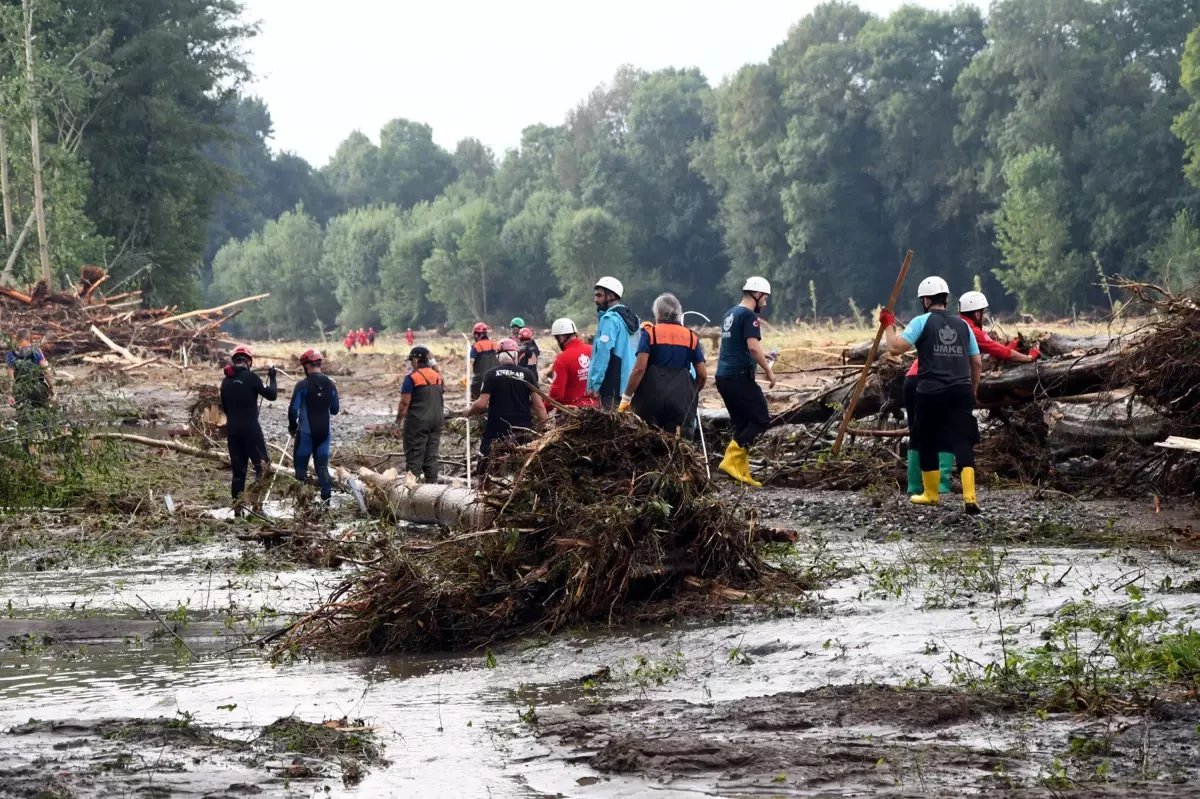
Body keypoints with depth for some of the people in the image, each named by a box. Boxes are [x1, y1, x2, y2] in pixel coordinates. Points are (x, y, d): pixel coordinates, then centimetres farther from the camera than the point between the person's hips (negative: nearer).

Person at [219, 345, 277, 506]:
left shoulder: (226, 381, 8)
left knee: (238, 469, 11)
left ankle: (237, 507, 9)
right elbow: (271, 395, -8)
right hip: (250, 427, -6)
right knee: (263, 465, 1)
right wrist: (272, 378, 7)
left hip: (232, 429, 6)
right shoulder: (250, 377, -11)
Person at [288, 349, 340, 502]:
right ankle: (327, 499, -1)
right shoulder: (331, 385, 2)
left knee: (301, 465, 7)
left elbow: (293, 409, -12)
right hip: (324, 432, 4)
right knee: (322, 466, 8)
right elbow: (335, 410, 11)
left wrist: (292, 426, 4)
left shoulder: (303, 385, -13)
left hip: (306, 432, -4)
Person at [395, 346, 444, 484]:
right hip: (437, 420, 6)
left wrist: (399, 419, -7)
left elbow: (405, 402, -15)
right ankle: (432, 482, 11)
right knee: (433, 453, 10)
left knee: (414, 453, -2)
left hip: (417, 421, -6)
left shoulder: (412, 378, -12)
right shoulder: (438, 377, 9)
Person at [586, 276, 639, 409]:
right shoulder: (631, 318, 17)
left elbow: (603, 352, -15)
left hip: (613, 385, -8)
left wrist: (595, 383, -14)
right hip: (631, 385, 8)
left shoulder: (610, 318, -9)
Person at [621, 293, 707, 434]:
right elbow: (702, 375, 9)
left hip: (651, 397, -3)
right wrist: (691, 393, 27)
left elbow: (639, 369, -10)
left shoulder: (649, 333, 1)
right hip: (679, 400, 3)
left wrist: (626, 398, -6)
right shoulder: (691, 337, 10)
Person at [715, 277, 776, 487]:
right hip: (739, 376, -9)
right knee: (761, 419, -6)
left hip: (724, 375, 9)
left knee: (743, 424, 12)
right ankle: (731, 460, -17)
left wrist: (760, 357, 31)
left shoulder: (730, 314, 19)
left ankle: (742, 473, 8)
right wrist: (768, 370, -12)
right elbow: (753, 346, -21)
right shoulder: (749, 316, -10)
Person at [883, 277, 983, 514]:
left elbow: (895, 348, -10)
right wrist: (972, 391, 26)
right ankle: (970, 496, -18)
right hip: (961, 392, 3)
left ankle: (930, 493, 25)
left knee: (927, 441, 14)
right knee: (962, 441, -3)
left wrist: (888, 325, 7)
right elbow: (977, 363, 14)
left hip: (931, 392, -3)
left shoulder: (922, 322, -1)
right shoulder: (962, 325, 12)